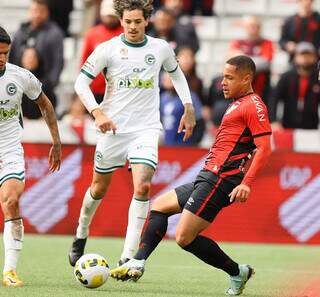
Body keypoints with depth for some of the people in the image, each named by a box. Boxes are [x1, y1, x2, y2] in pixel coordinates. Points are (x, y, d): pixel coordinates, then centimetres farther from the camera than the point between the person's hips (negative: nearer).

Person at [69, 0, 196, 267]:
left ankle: (128, 256, -17)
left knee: (142, 187, -18)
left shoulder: (161, 49, 3)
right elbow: (81, 83, -5)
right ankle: (81, 235, 40)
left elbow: (176, 73, 23)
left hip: (146, 128, 0)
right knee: (99, 188, 12)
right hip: (113, 126, 0)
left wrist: (188, 108, 16)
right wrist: (98, 113, -18)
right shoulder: (108, 49, -5)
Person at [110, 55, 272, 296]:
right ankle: (137, 264, 7)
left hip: (219, 181, -11)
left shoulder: (253, 105, -11)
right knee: (159, 206, 16)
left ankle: (237, 272, -1)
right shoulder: (238, 104, 20)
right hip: (208, 178, 11)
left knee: (184, 238, -13)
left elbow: (265, 148, -19)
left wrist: (246, 183, -28)